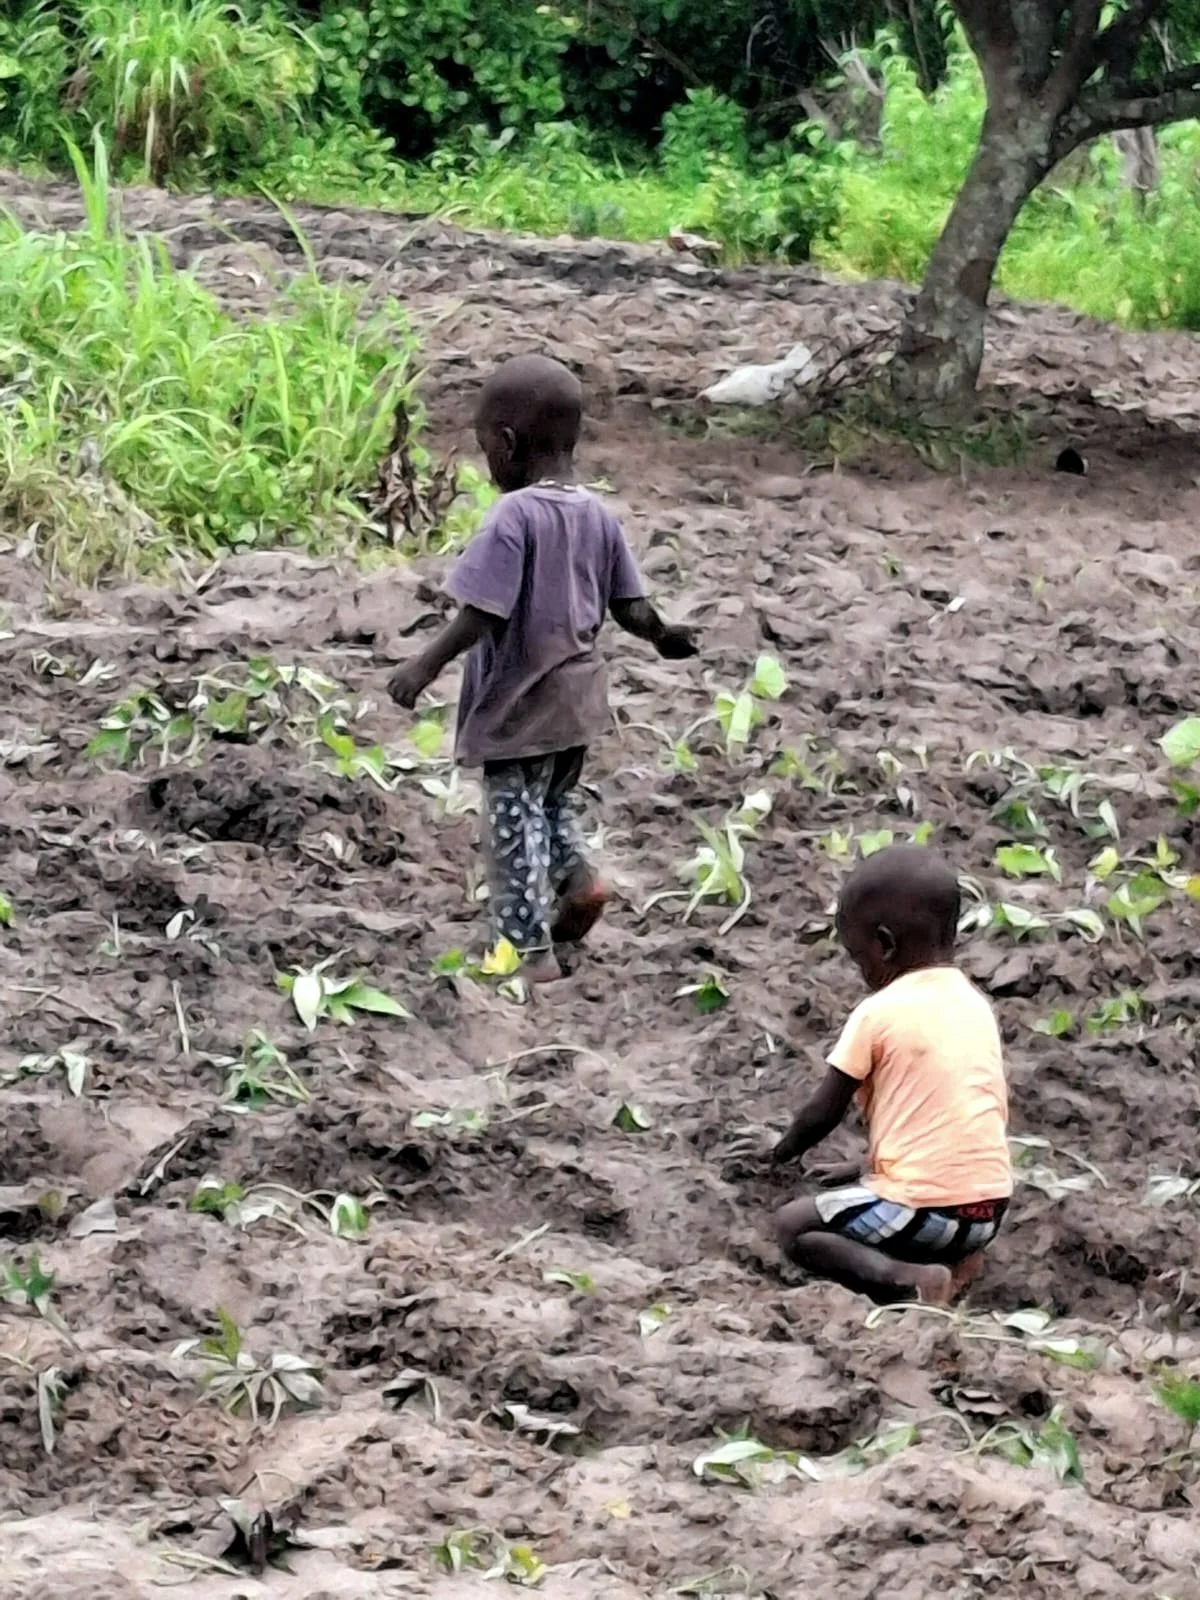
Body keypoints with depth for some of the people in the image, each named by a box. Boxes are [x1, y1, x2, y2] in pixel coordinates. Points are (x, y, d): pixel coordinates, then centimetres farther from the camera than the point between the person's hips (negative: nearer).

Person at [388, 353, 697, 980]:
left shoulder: (514, 516, -20)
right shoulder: (598, 516, 1)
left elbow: (481, 614, -25)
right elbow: (629, 608, 5)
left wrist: (426, 666, -21)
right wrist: (664, 637, 24)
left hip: (521, 704, -7)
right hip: (577, 694, 7)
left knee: (514, 821, 3)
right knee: (555, 801, 27)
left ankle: (532, 949, 5)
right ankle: (577, 877, 5)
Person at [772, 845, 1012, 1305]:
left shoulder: (878, 1013, -7)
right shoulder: (977, 1004, 13)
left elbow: (822, 1115, 0)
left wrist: (784, 1152, 21)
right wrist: (867, 1168, 29)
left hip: (927, 1209, -8)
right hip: (989, 1205, 8)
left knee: (793, 1225, 6)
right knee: (847, 1196, 32)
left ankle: (905, 1280, -16)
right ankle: (950, 1258, 7)